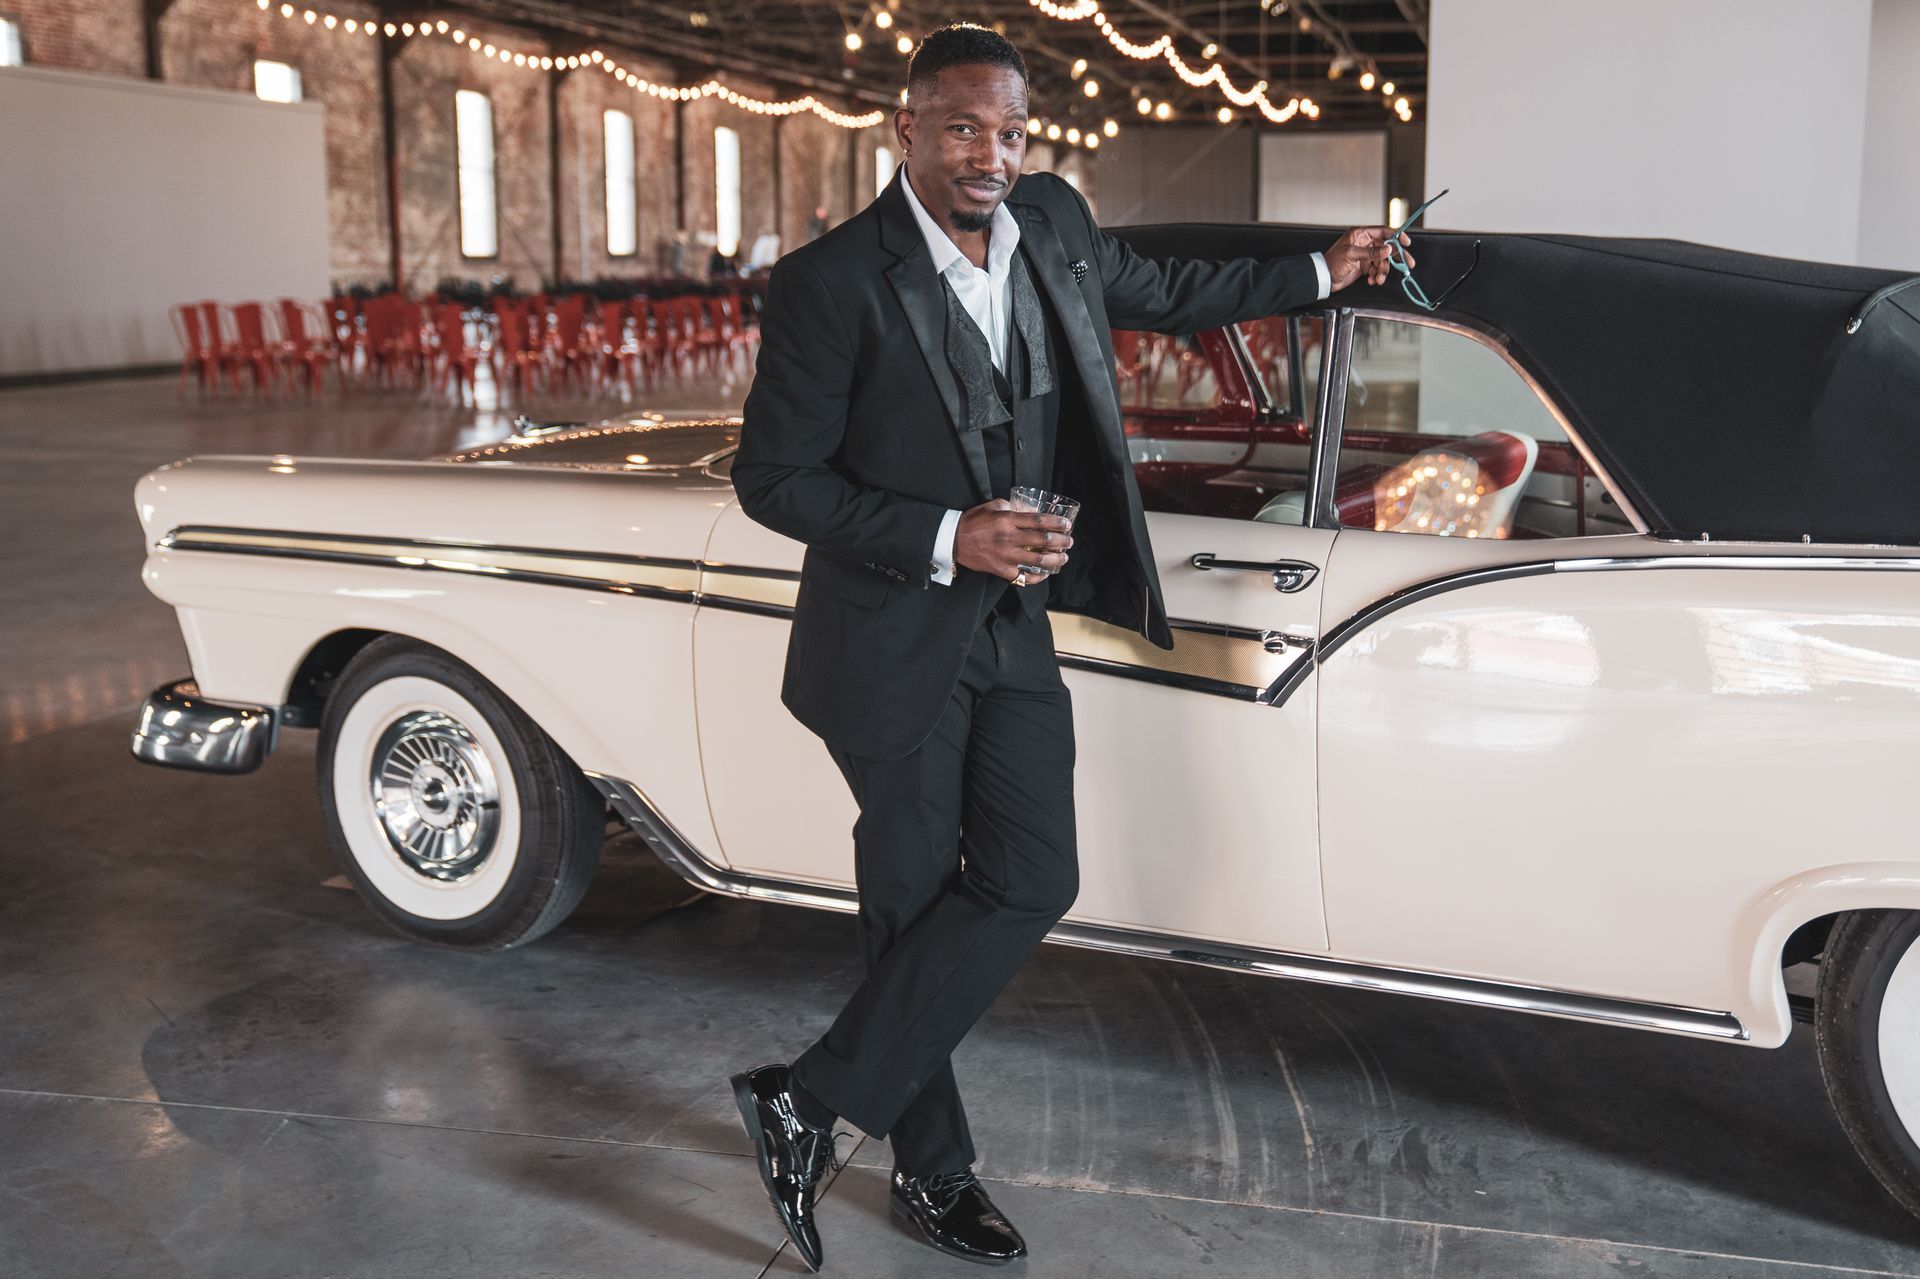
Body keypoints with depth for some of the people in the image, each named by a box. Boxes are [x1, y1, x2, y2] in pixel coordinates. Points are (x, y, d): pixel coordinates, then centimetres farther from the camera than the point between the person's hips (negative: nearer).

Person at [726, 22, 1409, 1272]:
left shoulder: (1052, 224, 3)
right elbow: (771, 478, -13)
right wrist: (947, 541, -21)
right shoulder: (832, 282, -15)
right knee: (916, 902, 4)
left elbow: (1167, 292, 23)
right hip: (894, 640, -6)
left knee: (1031, 882, -2)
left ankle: (815, 1098, 10)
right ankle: (933, 1170, 22)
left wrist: (1321, 271, 28)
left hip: (1015, 623, 6)